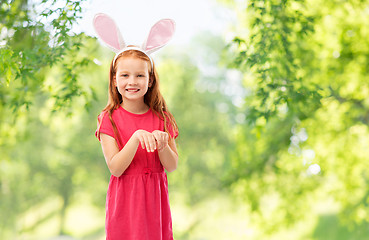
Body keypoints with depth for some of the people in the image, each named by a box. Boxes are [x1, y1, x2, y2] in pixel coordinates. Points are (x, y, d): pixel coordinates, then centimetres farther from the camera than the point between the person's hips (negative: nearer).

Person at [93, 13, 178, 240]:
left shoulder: (161, 118, 3)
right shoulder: (109, 119, -5)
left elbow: (172, 166, -1)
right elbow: (116, 168, -14)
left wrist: (162, 145, -20)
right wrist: (137, 137, -26)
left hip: (155, 197, 2)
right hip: (125, 198, -2)